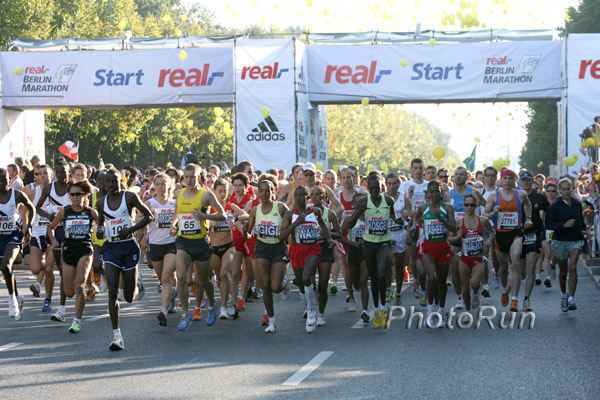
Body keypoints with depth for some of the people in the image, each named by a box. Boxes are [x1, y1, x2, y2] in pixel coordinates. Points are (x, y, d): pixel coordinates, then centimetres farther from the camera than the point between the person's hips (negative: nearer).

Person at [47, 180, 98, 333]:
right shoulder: (64, 212, 3)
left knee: (79, 286, -19)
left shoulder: (91, 212, -1)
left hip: (85, 251, -2)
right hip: (68, 251, 2)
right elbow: (51, 227, 16)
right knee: (69, 293, 4)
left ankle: (77, 321, -11)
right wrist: (53, 241, 0)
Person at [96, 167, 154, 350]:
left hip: (129, 247, -2)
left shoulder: (130, 197, -5)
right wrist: (100, 230, -1)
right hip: (111, 248, 2)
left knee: (129, 297, 6)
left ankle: (138, 283, 44)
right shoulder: (101, 203, 6)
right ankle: (116, 335, -12)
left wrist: (131, 229, -14)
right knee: (112, 291, -13)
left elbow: (149, 216, -2)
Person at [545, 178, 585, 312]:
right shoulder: (555, 206, -6)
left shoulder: (577, 204, 7)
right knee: (563, 271, 10)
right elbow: (548, 224, -12)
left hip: (576, 240, 1)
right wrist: (564, 225, -23)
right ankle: (563, 294, 36)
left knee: (572, 267, -18)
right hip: (560, 241, -1)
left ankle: (571, 299, -19)